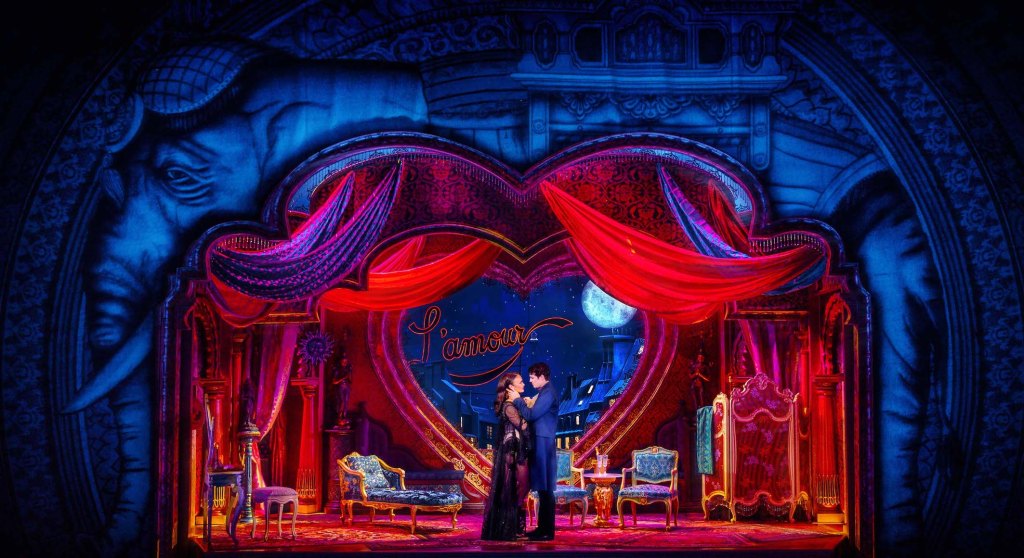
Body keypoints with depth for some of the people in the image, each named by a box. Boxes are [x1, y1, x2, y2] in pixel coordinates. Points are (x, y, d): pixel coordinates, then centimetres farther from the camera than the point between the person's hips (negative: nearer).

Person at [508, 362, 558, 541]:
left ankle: (548, 531, -5)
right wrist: (527, 404, 5)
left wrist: (517, 400, -8)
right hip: (539, 444, 10)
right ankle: (542, 527, 17)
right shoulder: (543, 393, 17)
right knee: (542, 488, 12)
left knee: (545, 489, -7)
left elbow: (531, 415, -19)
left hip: (543, 444, -10)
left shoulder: (548, 393, -14)